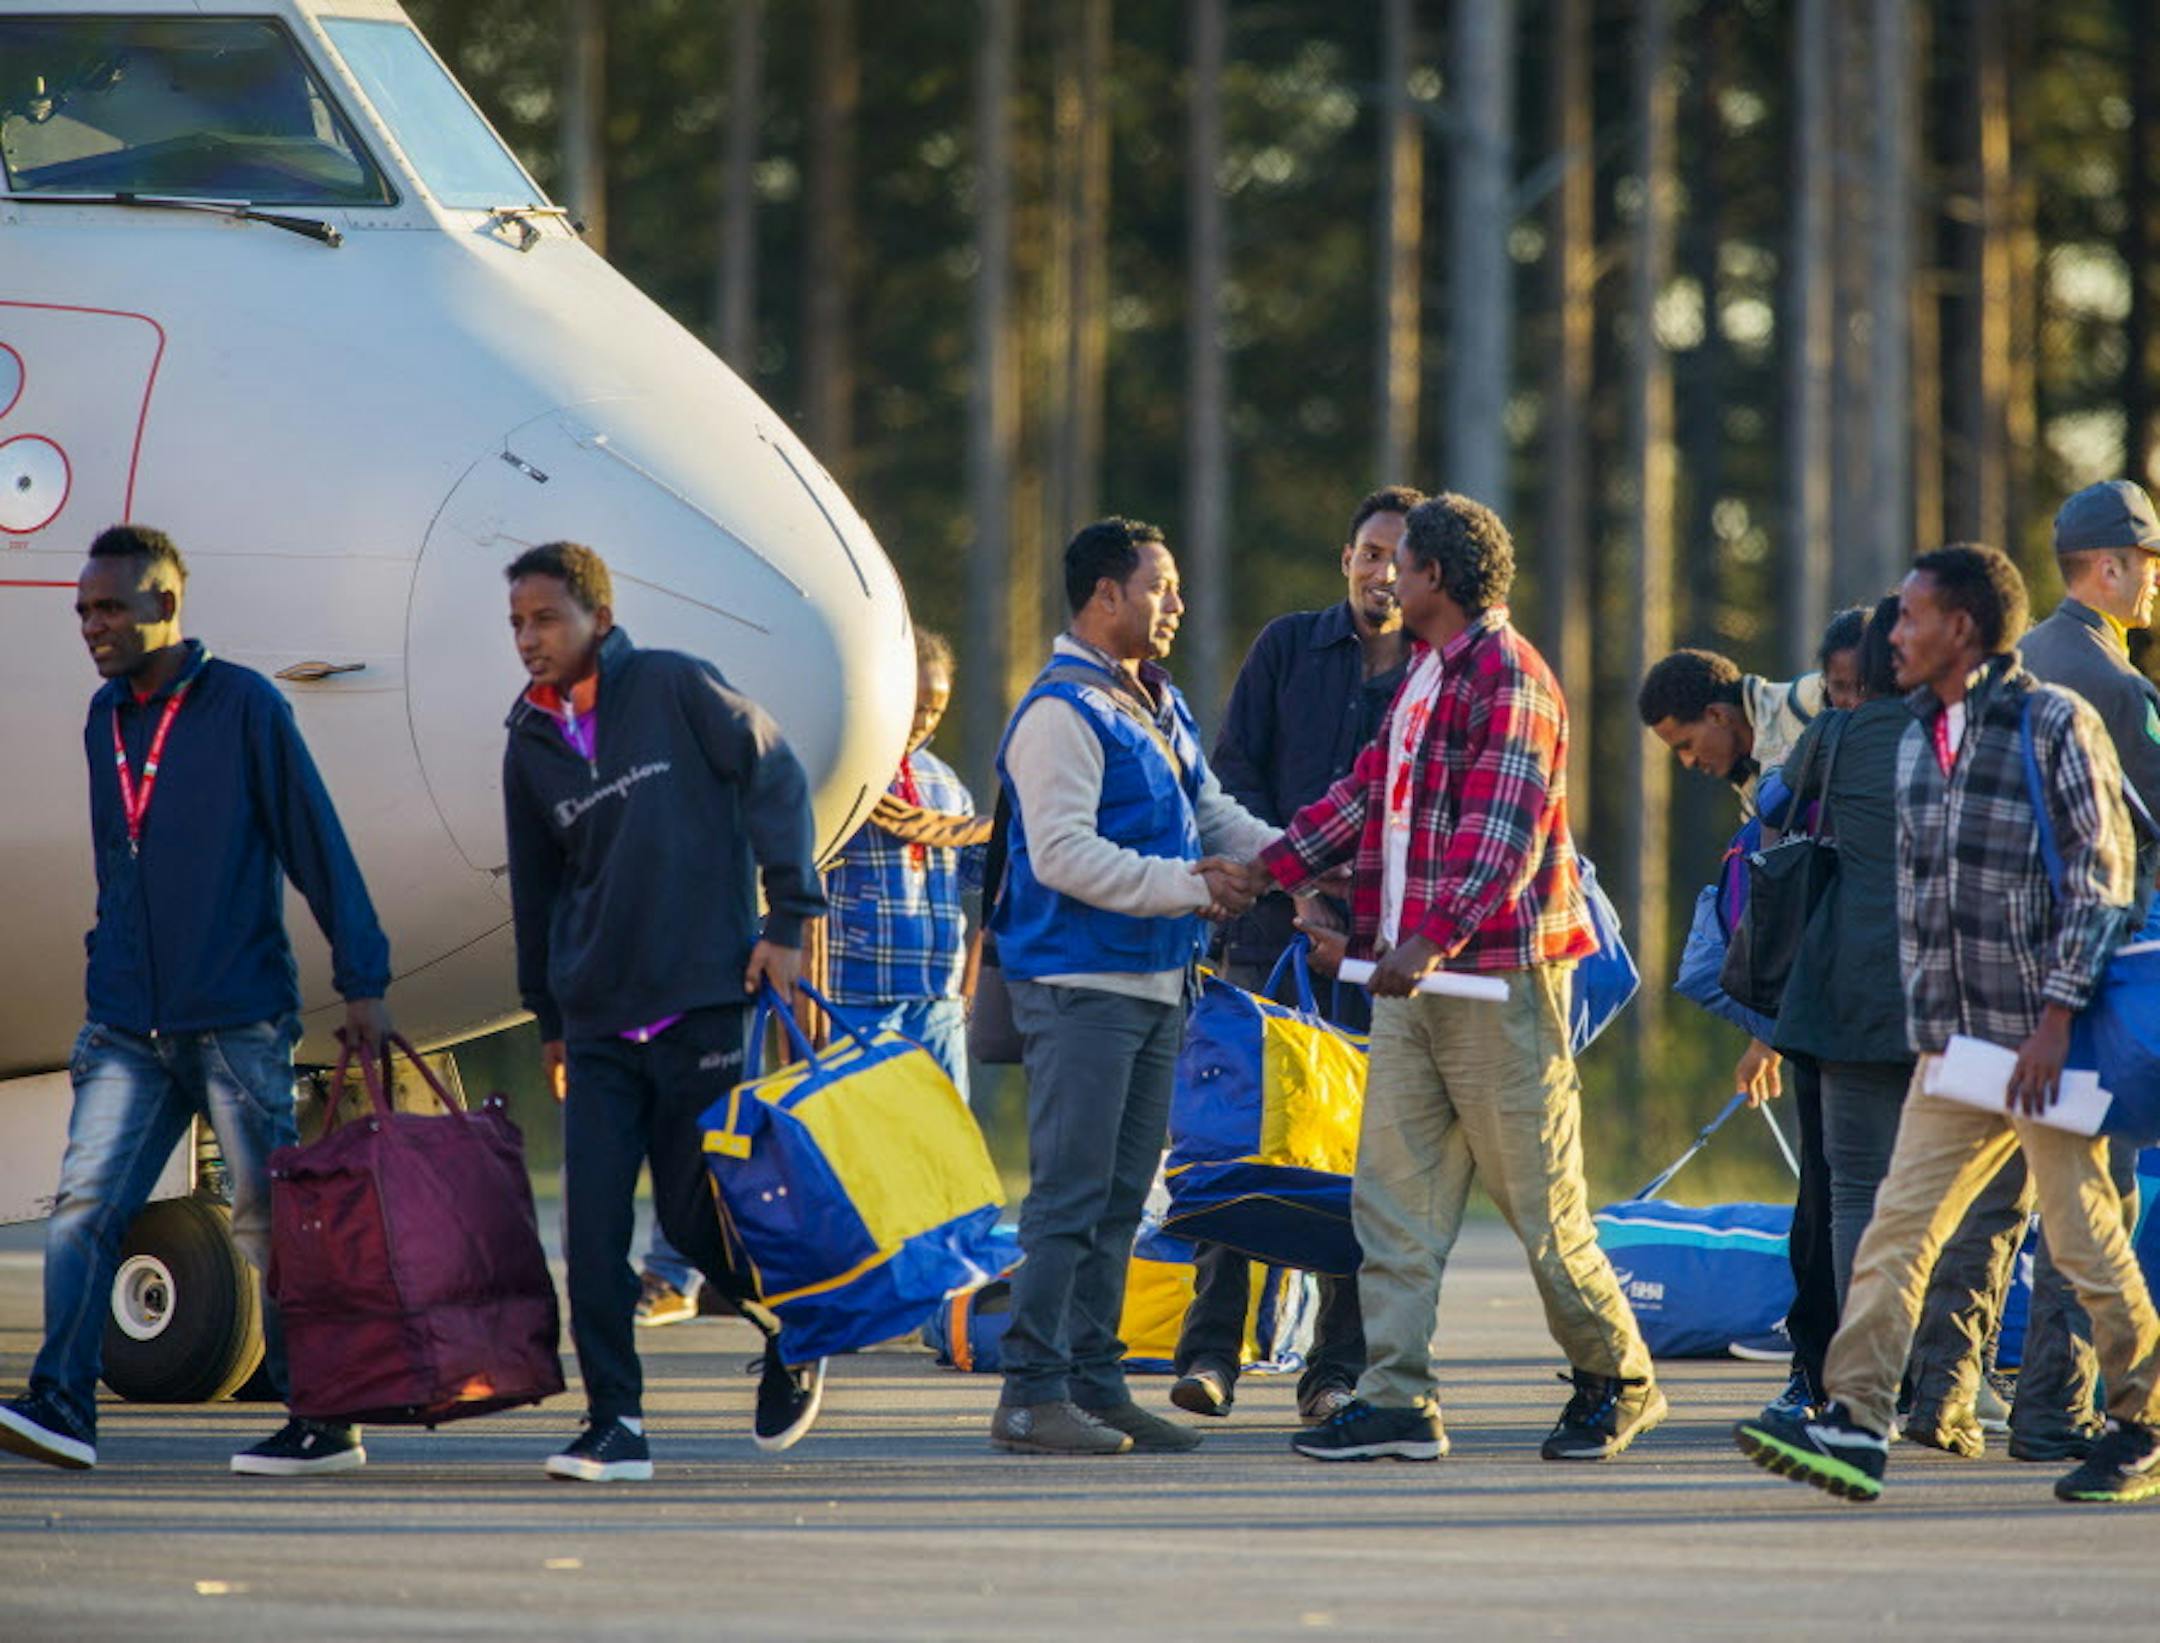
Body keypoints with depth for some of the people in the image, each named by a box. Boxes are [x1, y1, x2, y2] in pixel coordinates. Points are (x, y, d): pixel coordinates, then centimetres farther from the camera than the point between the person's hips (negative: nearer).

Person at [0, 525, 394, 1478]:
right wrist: (106, 985, 16)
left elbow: (318, 846, -4)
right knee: (85, 1202, -8)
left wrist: (362, 984, -7)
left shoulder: (244, 706, -3)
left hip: (238, 1021, -5)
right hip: (129, 1027, 5)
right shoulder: (105, 719, 14)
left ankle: (324, 1423, 4)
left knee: (270, 1218, -1)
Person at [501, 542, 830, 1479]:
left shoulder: (674, 689, -5)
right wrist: (546, 1015, 22)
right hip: (599, 1022, 4)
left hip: (704, 1004, -4)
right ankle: (615, 1424, -2)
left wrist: (785, 920, -10)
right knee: (591, 1228, -7)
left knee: (696, 1211, -1)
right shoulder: (531, 743, 10)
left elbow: (775, 779, -5)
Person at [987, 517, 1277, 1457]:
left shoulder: (1160, 707, 16)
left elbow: (1210, 813, 21)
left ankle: (1094, 1381, 18)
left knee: (1120, 1199, 12)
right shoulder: (1062, 712, -14)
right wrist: (1183, 885, -21)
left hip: (1156, 984, 9)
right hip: (1080, 984, -9)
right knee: (1071, 1195, -10)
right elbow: (1062, 854, -21)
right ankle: (1030, 1396, -8)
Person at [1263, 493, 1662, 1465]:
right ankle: (1397, 1402, 2)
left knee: (1539, 1198, -1)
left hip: (1497, 974, -9)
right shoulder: (1423, 675, 17)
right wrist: (1265, 870, 18)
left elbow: (1499, 834, -22)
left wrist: (1433, 939, -32)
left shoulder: (1510, 680, -12)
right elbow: (1367, 793, 24)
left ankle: (1617, 1379, 13)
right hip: (1411, 980, 9)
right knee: (1392, 1192, 2)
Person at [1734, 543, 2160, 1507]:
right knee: (1897, 1224, -5)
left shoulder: (2055, 724, -7)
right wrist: (1924, 1020, 15)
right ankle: (1855, 1423, -10)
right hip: (1953, 1045, 7)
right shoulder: (1917, 740, 14)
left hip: (2045, 1038, -7)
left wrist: (2057, 1019, -17)